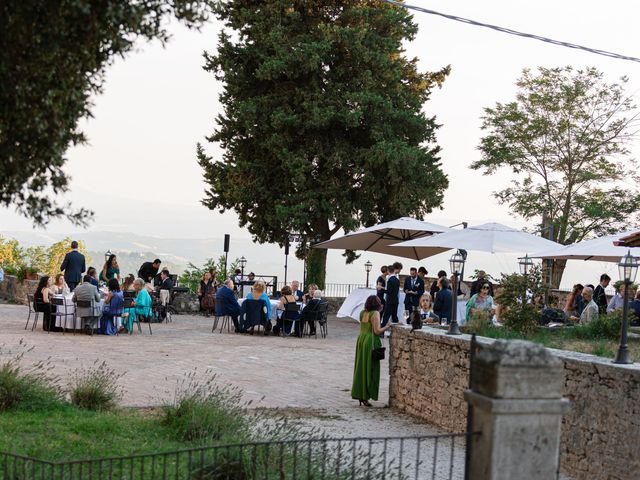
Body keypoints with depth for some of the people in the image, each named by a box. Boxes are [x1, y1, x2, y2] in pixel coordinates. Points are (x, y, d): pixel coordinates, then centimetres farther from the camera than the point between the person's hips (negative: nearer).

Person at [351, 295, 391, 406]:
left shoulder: (363, 313, 9)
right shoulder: (375, 313, -12)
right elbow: (377, 331, -17)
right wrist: (387, 327, 0)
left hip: (361, 341, 7)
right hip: (370, 343, -7)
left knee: (361, 368, 13)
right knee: (369, 369, -1)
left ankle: (359, 394, 18)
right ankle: (365, 397, 0)